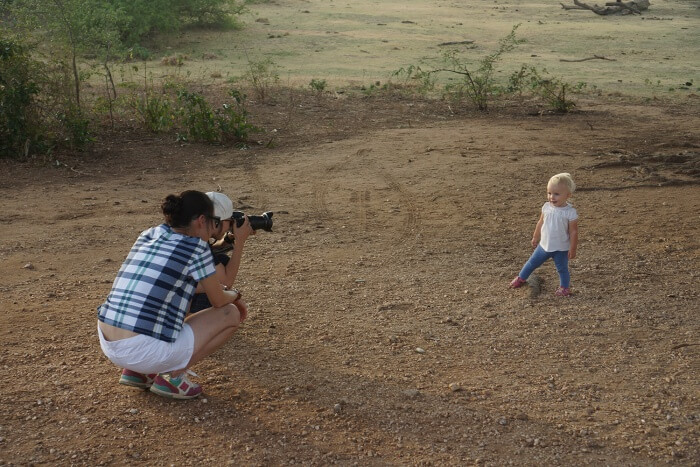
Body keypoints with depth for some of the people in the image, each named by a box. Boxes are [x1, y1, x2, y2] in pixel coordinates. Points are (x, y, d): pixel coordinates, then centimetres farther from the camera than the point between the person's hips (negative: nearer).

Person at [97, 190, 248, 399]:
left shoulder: (148, 235, 13)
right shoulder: (196, 247, -6)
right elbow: (219, 301, 4)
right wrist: (236, 295, 27)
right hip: (144, 351, -7)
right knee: (231, 313, 9)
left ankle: (136, 370, 21)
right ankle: (173, 376, 3)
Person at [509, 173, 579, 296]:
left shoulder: (570, 212, -21)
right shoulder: (546, 207, -8)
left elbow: (573, 232, -15)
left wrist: (572, 249, -12)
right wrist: (536, 237, 15)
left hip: (561, 249, -4)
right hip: (544, 245, 4)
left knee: (562, 268, 12)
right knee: (532, 262, 18)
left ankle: (565, 287, 32)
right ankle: (521, 278, 37)